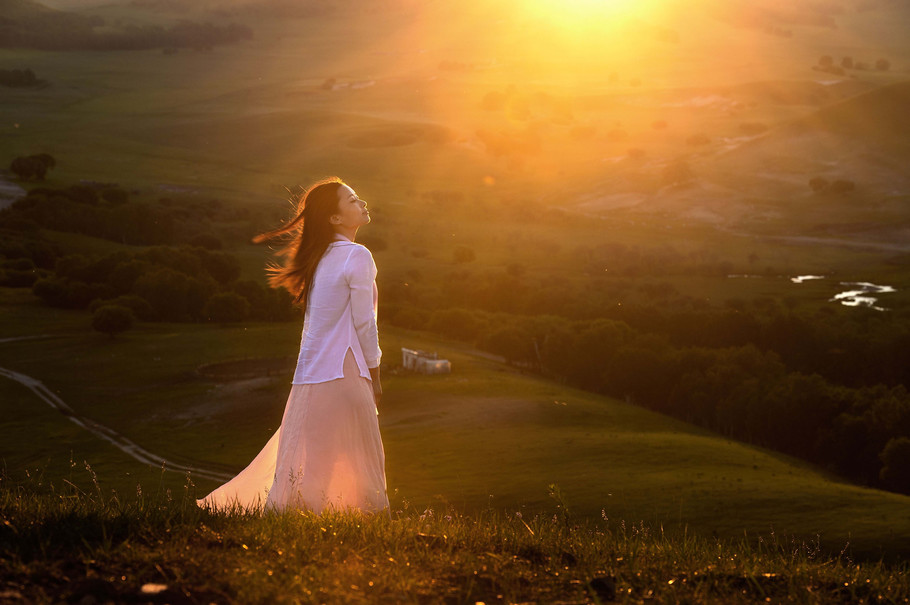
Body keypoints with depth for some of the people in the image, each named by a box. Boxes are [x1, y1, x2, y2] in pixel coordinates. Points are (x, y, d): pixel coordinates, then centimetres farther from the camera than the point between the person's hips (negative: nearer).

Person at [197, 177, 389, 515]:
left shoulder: (320, 258, 15)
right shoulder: (357, 256, -9)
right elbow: (364, 324, -10)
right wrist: (374, 379, -1)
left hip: (309, 374, 8)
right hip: (343, 373, -8)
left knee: (301, 468, 11)